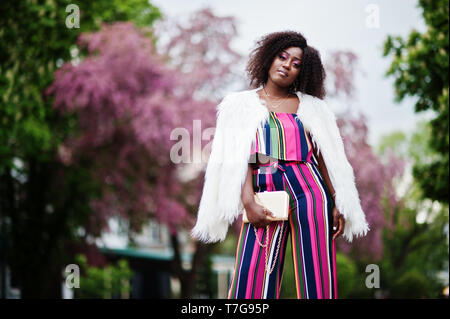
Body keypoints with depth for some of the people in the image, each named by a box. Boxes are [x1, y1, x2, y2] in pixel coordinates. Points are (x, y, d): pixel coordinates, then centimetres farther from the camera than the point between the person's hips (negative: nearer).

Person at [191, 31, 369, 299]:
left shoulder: (310, 107, 15)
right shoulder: (242, 105, 13)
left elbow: (325, 157, 11)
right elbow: (237, 159, 3)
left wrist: (337, 205, 1)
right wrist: (248, 201, -12)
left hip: (308, 189, 1)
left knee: (316, 277, -4)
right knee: (251, 280, -8)